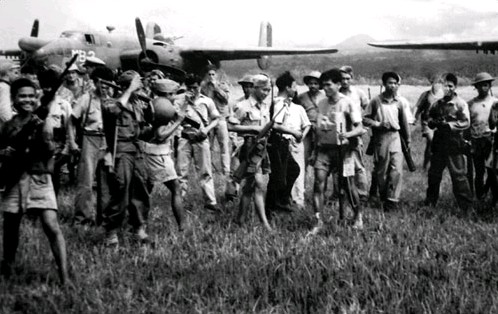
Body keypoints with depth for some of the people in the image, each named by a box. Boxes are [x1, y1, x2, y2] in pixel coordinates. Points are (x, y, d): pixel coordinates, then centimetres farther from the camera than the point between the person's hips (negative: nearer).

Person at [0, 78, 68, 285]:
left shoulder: (41, 123, 1)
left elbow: (49, 151, -10)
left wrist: (47, 122, -21)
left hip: (39, 180, -3)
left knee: (52, 227, -14)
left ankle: (64, 279, -11)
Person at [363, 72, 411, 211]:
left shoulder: (399, 102, 7)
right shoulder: (376, 101, -2)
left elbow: (404, 122, 16)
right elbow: (365, 119, 1)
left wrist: (407, 140, 21)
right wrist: (378, 124, -15)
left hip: (395, 136, 2)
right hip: (380, 138, -2)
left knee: (397, 170, -10)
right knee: (381, 171, 6)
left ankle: (392, 200, -6)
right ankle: (383, 198, 22)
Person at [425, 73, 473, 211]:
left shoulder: (460, 104, -4)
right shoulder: (438, 103, 12)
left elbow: (466, 123, -10)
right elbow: (429, 119, 18)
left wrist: (449, 124, -18)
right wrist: (434, 122, -5)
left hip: (454, 143, -5)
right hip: (439, 141, 5)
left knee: (459, 175, -5)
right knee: (434, 173, 12)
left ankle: (467, 207, 2)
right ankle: (430, 202, 25)